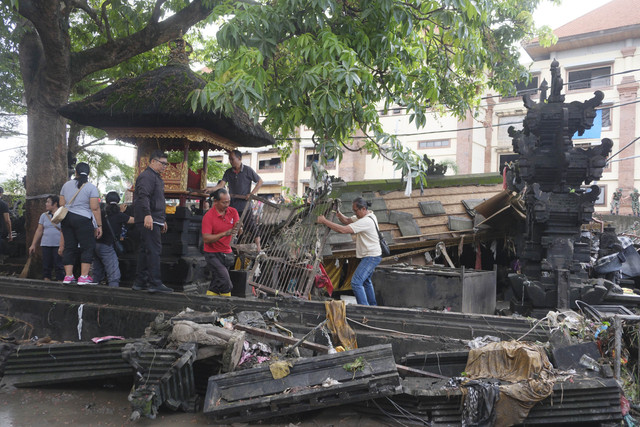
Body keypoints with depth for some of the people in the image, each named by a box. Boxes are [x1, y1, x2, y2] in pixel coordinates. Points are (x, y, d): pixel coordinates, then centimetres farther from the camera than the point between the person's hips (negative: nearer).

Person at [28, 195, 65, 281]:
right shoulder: (44, 215, 14)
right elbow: (39, 230, 15)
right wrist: (33, 245, 12)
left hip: (58, 245, -4)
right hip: (46, 245, 4)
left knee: (59, 267, -5)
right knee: (46, 266, 3)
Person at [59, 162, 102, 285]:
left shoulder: (66, 185, 11)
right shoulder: (91, 187, -5)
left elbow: (62, 204, 15)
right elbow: (95, 208, -10)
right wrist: (99, 225, -7)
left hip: (66, 218, 6)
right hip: (83, 219, -6)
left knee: (69, 247, 9)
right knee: (87, 247, -1)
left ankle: (68, 276, 9)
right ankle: (84, 277, -8)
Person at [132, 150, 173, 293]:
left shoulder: (157, 177, 25)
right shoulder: (146, 176, -8)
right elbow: (143, 196, -23)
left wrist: (163, 220, 31)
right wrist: (147, 214, -33)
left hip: (154, 220, 10)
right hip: (148, 220, -10)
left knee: (145, 250, 11)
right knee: (154, 250, -12)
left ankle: (140, 282, 16)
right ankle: (155, 283, -13)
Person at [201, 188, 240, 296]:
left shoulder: (233, 212, 1)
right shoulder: (208, 216, -14)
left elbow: (239, 232, -2)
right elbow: (206, 239, -21)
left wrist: (238, 228, -26)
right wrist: (224, 234, -31)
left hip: (227, 253, 5)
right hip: (213, 254, -5)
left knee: (216, 285, 11)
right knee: (225, 281, -19)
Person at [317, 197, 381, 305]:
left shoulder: (366, 221, -26)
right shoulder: (364, 216, 7)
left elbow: (343, 230, -31)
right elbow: (347, 221, 12)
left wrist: (324, 221, -26)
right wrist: (337, 212, -5)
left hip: (371, 257, -11)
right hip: (370, 256, 11)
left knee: (356, 282, -17)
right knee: (366, 281, 27)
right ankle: (373, 306, 40)